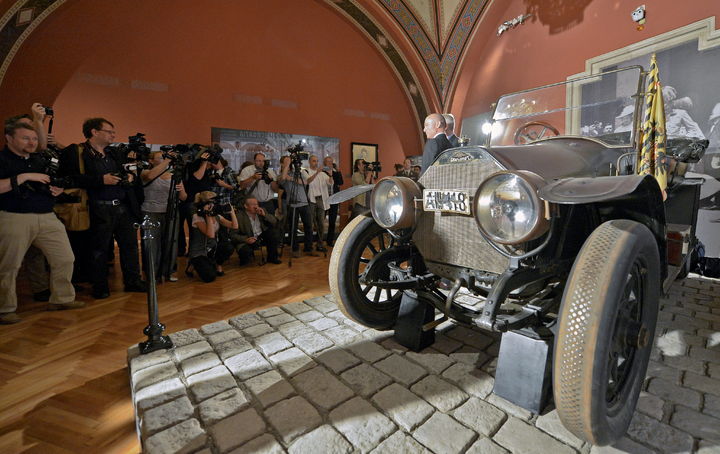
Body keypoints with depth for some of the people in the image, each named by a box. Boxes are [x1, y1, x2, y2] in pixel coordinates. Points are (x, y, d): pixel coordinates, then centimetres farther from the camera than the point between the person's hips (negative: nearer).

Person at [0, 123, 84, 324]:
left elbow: (47, 185, 27)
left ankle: (62, 298, 17)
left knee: (65, 258, 3)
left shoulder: (39, 160, 17)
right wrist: (24, 177, -18)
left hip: (47, 217, 6)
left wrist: (57, 191, 5)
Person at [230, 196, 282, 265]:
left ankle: (272, 257, -1)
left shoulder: (261, 211, 3)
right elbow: (233, 235, -11)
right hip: (247, 241, -5)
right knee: (245, 251, -34)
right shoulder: (239, 217, -11)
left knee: (273, 232, -19)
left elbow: (274, 222, 0)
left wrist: (265, 215, -16)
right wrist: (245, 239, -28)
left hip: (261, 238, 5)